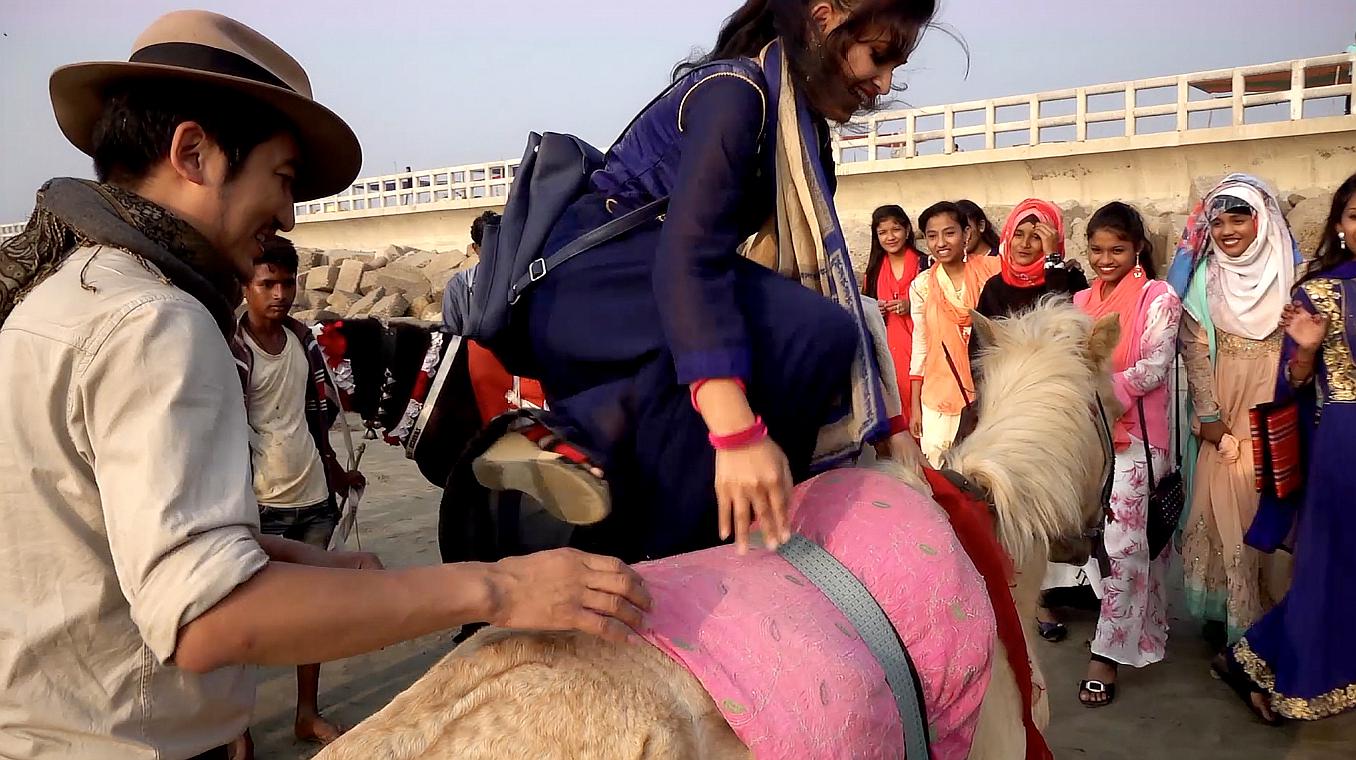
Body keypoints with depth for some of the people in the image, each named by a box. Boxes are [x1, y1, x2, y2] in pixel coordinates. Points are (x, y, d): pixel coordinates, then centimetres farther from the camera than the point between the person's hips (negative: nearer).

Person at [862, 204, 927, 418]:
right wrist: (874, 310, 0)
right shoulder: (874, 268, 11)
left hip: (918, 343, -3)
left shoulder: (923, 264, 0)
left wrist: (911, 306, -12)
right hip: (887, 348, 3)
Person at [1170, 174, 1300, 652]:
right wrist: (1208, 415, -6)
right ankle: (1224, 611, 13)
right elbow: (1194, 348, -1)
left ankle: (1272, 615, 16)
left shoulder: (1292, 270, 1)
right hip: (1223, 413, 0)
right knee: (1222, 507, 1)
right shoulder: (1203, 277, 2)